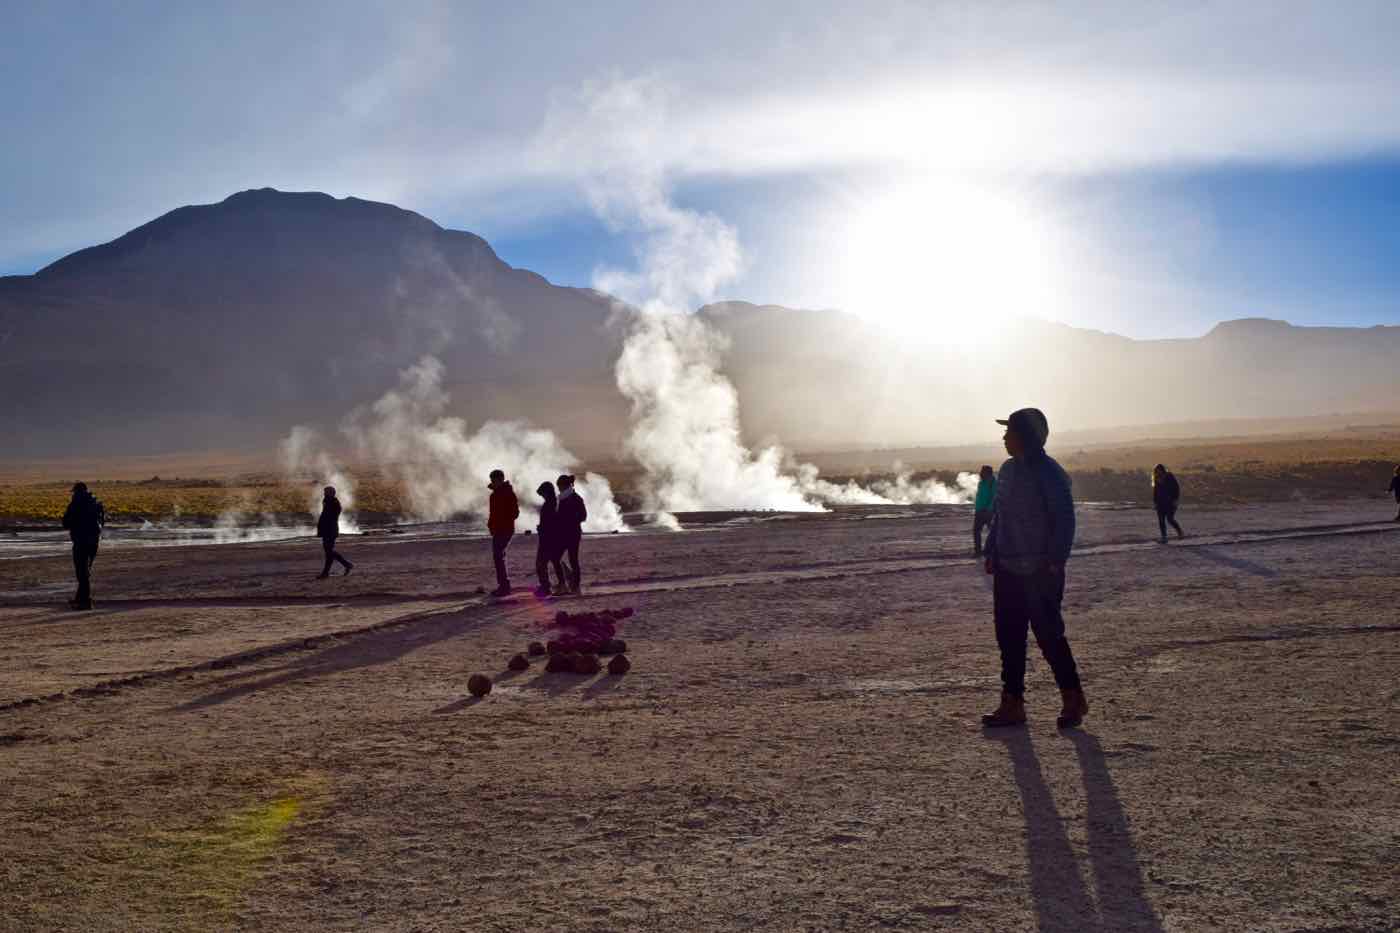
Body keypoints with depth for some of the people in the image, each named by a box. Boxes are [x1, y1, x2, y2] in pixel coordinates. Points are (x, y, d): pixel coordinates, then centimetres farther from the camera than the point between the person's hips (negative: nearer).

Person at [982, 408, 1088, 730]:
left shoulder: (1049, 473, -12)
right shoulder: (1008, 470, 11)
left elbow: (1064, 520, -14)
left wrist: (1055, 562, -18)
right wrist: (991, 552, 12)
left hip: (1040, 573, -8)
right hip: (1007, 570, 8)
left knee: (1048, 635, -1)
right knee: (1009, 637, 8)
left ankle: (1073, 698, 16)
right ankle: (1012, 704, 15)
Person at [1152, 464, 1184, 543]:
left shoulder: (1170, 477, -8)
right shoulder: (1156, 479, 6)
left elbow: (1177, 488, -7)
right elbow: (1155, 491, 12)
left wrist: (1175, 499, -12)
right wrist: (1155, 501, 7)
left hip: (1170, 501, -5)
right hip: (1160, 502, 5)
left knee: (1170, 518, -12)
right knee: (1161, 520, 0)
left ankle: (1180, 532, 11)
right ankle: (1164, 537, 4)